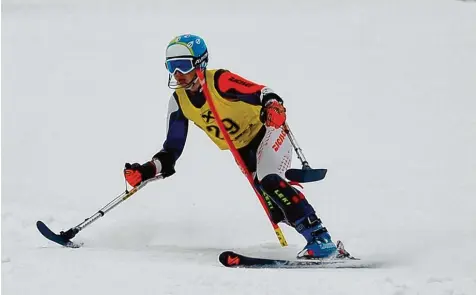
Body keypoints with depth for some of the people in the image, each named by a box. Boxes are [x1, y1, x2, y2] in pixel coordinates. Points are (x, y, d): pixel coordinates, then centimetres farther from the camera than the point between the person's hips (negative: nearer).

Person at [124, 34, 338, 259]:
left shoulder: (220, 81, -22)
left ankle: (320, 237, -32)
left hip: (267, 133, -6)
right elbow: (172, 150, 1)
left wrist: (273, 107, -46)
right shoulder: (179, 102, -4)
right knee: (270, 201, -6)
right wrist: (146, 171, -14)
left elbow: (262, 93, -23)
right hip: (242, 152, 7)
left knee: (269, 181, -30)